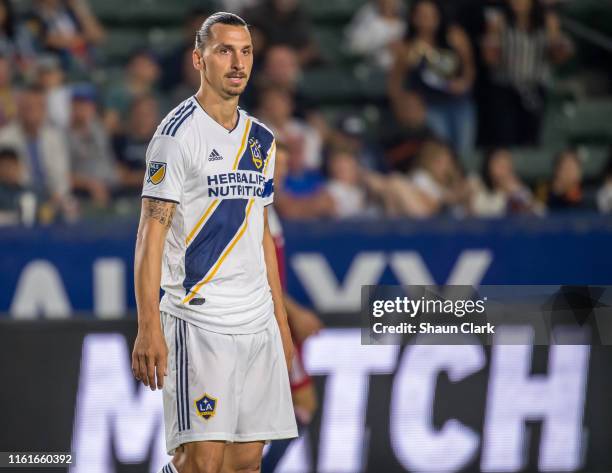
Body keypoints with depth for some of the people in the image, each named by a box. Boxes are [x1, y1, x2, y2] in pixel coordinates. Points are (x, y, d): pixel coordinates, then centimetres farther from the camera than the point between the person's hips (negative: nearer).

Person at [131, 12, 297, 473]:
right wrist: (149, 329, -18)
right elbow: (151, 234, -11)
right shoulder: (179, 133, -7)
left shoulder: (261, 139, 15)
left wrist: (281, 320, 18)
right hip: (198, 319, -7)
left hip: (258, 322, 7)